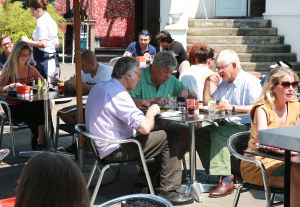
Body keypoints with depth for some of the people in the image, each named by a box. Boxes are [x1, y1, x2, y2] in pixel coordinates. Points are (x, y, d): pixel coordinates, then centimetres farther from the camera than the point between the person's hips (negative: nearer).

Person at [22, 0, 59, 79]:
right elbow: (56, 44, 19)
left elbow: (43, 44, -25)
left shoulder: (42, 22, -14)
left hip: (44, 60, -10)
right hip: (51, 59, 10)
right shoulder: (51, 20, 15)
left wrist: (28, 41, -14)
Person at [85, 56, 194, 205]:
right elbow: (144, 127, -26)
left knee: (159, 137, 20)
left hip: (101, 147, 10)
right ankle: (168, 191, 1)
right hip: (114, 151, -10)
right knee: (168, 139, -6)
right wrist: (151, 112, -5)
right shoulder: (118, 94, -21)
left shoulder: (98, 87, 9)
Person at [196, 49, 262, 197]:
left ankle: (226, 180, -30)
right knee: (198, 134, -9)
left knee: (217, 133, -30)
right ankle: (222, 173, -12)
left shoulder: (250, 81, -8)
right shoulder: (223, 82, 16)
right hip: (226, 125, 8)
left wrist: (232, 107, -26)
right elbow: (207, 103, 22)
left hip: (245, 127, -8)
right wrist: (208, 83, 7)